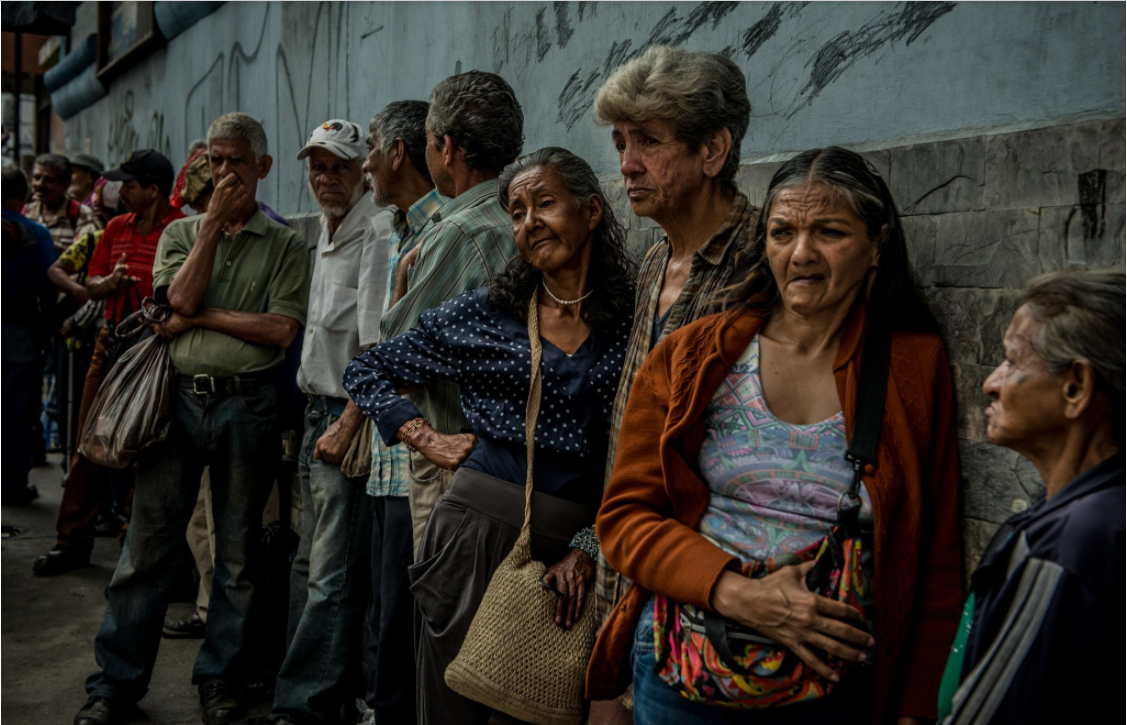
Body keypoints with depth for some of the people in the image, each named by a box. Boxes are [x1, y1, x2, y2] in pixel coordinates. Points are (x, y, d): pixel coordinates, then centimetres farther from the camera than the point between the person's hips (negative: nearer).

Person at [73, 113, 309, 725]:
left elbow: (281, 330, -8)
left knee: (238, 553, 8)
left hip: (247, 404, -1)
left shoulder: (286, 245, 5)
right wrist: (215, 218, -7)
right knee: (148, 543, 4)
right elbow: (181, 299, -8)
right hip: (178, 398, 1)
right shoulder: (180, 233, 12)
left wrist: (200, 314, -8)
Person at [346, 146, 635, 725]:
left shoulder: (633, 322, 0)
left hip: (572, 549, 0)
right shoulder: (483, 314, 3)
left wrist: (590, 547, -6)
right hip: (476, 529, 1)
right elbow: (365, 372, 12)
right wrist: (428, 440, 1)